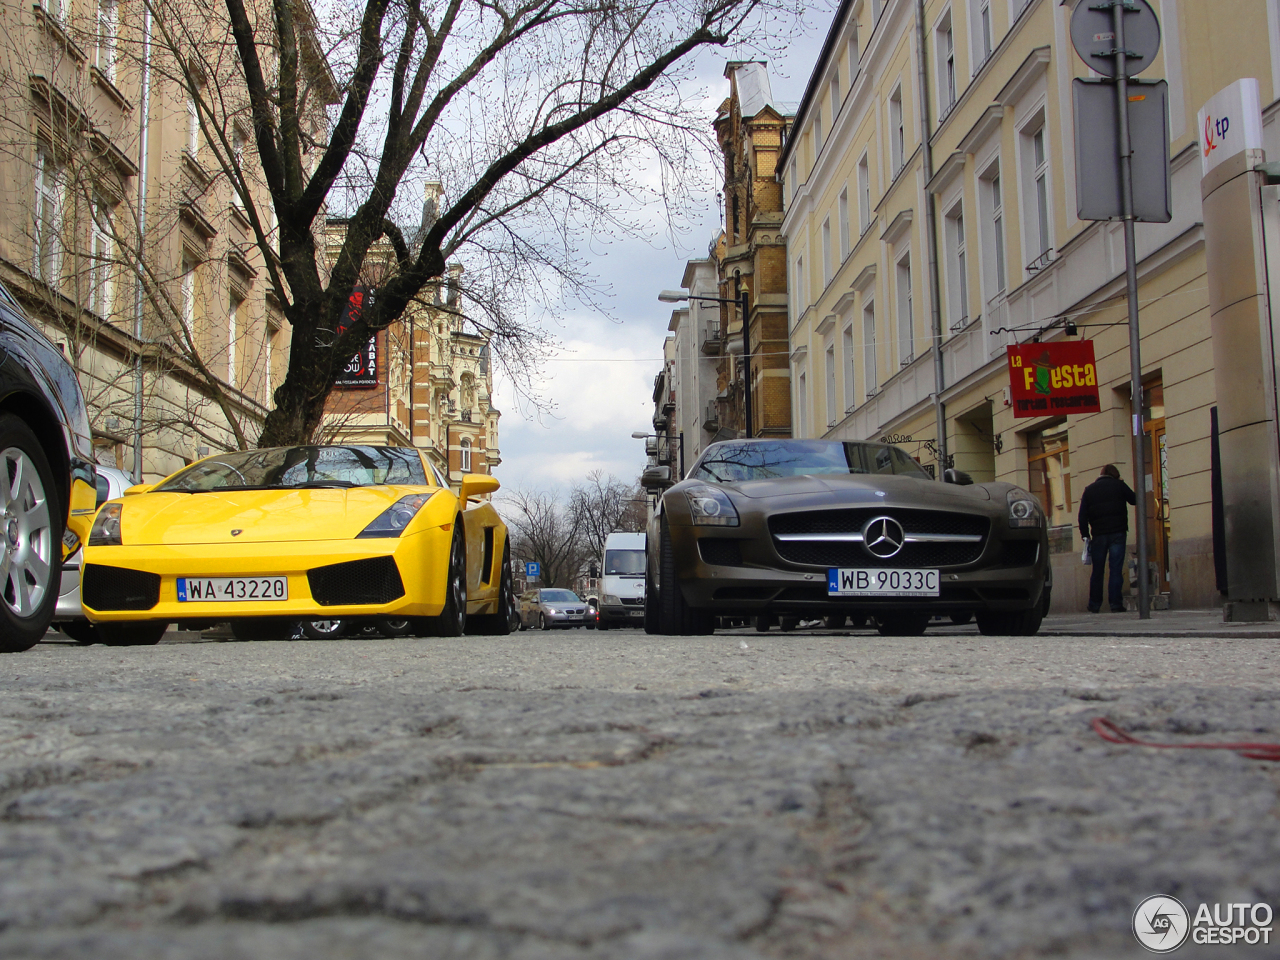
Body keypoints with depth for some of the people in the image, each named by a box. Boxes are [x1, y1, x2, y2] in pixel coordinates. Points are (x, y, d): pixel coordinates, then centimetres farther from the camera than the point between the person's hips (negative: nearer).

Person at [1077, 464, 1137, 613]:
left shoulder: (1089, 490, 9)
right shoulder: (1119, 485, 3)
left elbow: (1083, 515, 4)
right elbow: (1135, 501, 14)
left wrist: (1085, 535, 8)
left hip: (1098, 535, 2)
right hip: (1118, 533, -2)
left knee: (1097, 571, 8)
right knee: (1115, 569, -2)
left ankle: (1094, 605, 9)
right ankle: (1115, 603, -7)